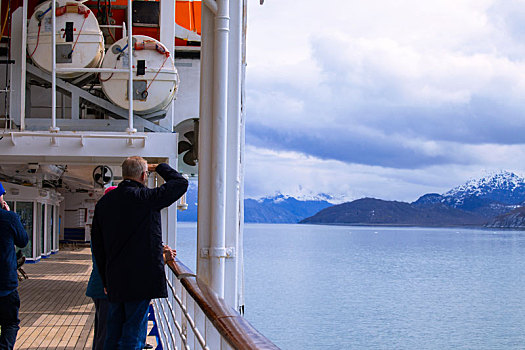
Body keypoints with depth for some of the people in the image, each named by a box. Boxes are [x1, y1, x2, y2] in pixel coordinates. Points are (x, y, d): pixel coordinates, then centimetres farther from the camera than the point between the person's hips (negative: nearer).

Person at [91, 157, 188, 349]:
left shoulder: (103, 202, 9)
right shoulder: (146, 198, -11)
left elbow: (97, 246, 13)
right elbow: (181, 183, -1)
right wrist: (159, 167, 15)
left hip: (115, 281, 6)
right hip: (141, 280, -6)